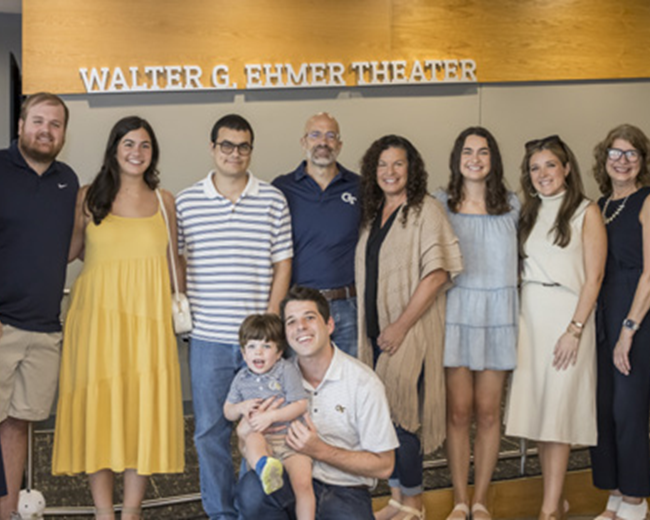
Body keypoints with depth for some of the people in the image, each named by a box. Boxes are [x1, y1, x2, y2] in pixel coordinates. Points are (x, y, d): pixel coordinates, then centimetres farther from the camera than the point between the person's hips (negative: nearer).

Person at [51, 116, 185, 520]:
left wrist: (178, 303, 12)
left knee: (145, 410, 0)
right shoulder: (89, 198, 6)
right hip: (98, 316, -1)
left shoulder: (164, 201, 11)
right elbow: (71, 250, 13)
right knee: (99, 410, -1)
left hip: (149, 319, 1)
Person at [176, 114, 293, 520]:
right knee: (210, 431, 6)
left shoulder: (273, 200, 3)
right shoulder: (186, 202, 4)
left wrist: (270, 316, -4)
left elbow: (283, 264, 4)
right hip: (208, 336, 1)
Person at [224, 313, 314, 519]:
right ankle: (263, 465, -59)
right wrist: (241, 408, -6)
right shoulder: (242, 378, 9)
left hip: (290, 435, -2)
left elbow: (300, 405, -9)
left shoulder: (286, 370, -3)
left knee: (303, 483, -20)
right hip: (259, 441, 2)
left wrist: (271, 416, -19)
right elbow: (228, 412, 17)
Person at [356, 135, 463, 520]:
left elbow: (437, 273, -17)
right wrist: (369, 327, 10)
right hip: (376, 332, 7)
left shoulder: (426, 208, -9)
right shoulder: (372, 214, 14)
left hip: (410, 333, -7)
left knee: (400, 415, -5)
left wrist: (401, 326, -17)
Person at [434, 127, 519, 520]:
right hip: (456, 313, -1)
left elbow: (520, 256, 16)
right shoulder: (441, 204, 3)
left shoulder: (512, 205, 7)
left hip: (498, 315, 1)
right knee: (459, 411, 1)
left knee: (488, 412, 4)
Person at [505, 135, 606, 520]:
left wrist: (575, 329, -14)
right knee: (537, 409, 5)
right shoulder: (529, 213, 14)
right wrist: (517, 318, 2)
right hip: (529, 315, 5)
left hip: (567, 314, -5)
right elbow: (522, 269, 13)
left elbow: (594, 276, -8)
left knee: (557, 413, -6)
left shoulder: (586, 212, -3)